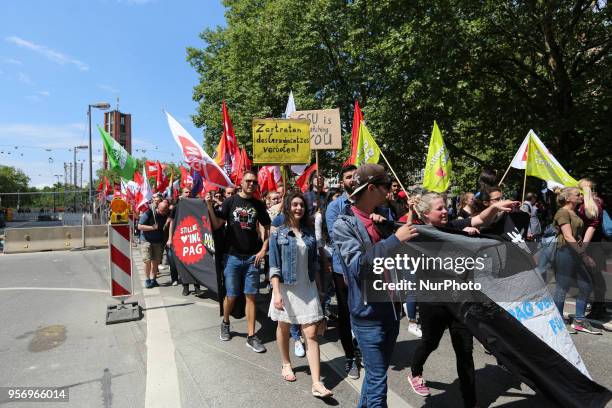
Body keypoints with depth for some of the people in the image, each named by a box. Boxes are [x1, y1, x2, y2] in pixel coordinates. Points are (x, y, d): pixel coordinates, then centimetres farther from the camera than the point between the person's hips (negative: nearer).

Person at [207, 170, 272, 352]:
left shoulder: (259, 205, 5)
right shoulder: (230, 202, -1)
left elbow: (267, 228, 11)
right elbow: (216, 225, -4)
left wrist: (263, 250, 1)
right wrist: (209, 206, -17)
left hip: (252, 257, 2)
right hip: (233, 255, -1)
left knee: (251, 296, 2)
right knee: (231, 295, 7)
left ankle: (251, 336, 11)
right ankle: (225, 323, 36)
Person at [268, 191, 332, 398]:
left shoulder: (309, 233, 4)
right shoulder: (278, 234, -7)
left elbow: (314, 262, 11)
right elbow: (274, 267, -10)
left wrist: (318, 287, 12)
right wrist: (276, 293, -17)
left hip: (308, 288, 2)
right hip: (286, 288, -2)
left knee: (311, 334, -2)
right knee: (283, 328, 17)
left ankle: (317, 383, 2)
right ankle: (286, 364, 41)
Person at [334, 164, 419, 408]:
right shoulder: (344, 224, -14)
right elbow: (358, 265, -26)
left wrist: (411, 220, 5)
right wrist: (395, 239, -26)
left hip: (391, 309, 7)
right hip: (368, 315, -7)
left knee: (377, 373, 21)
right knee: (377, 380, 3)